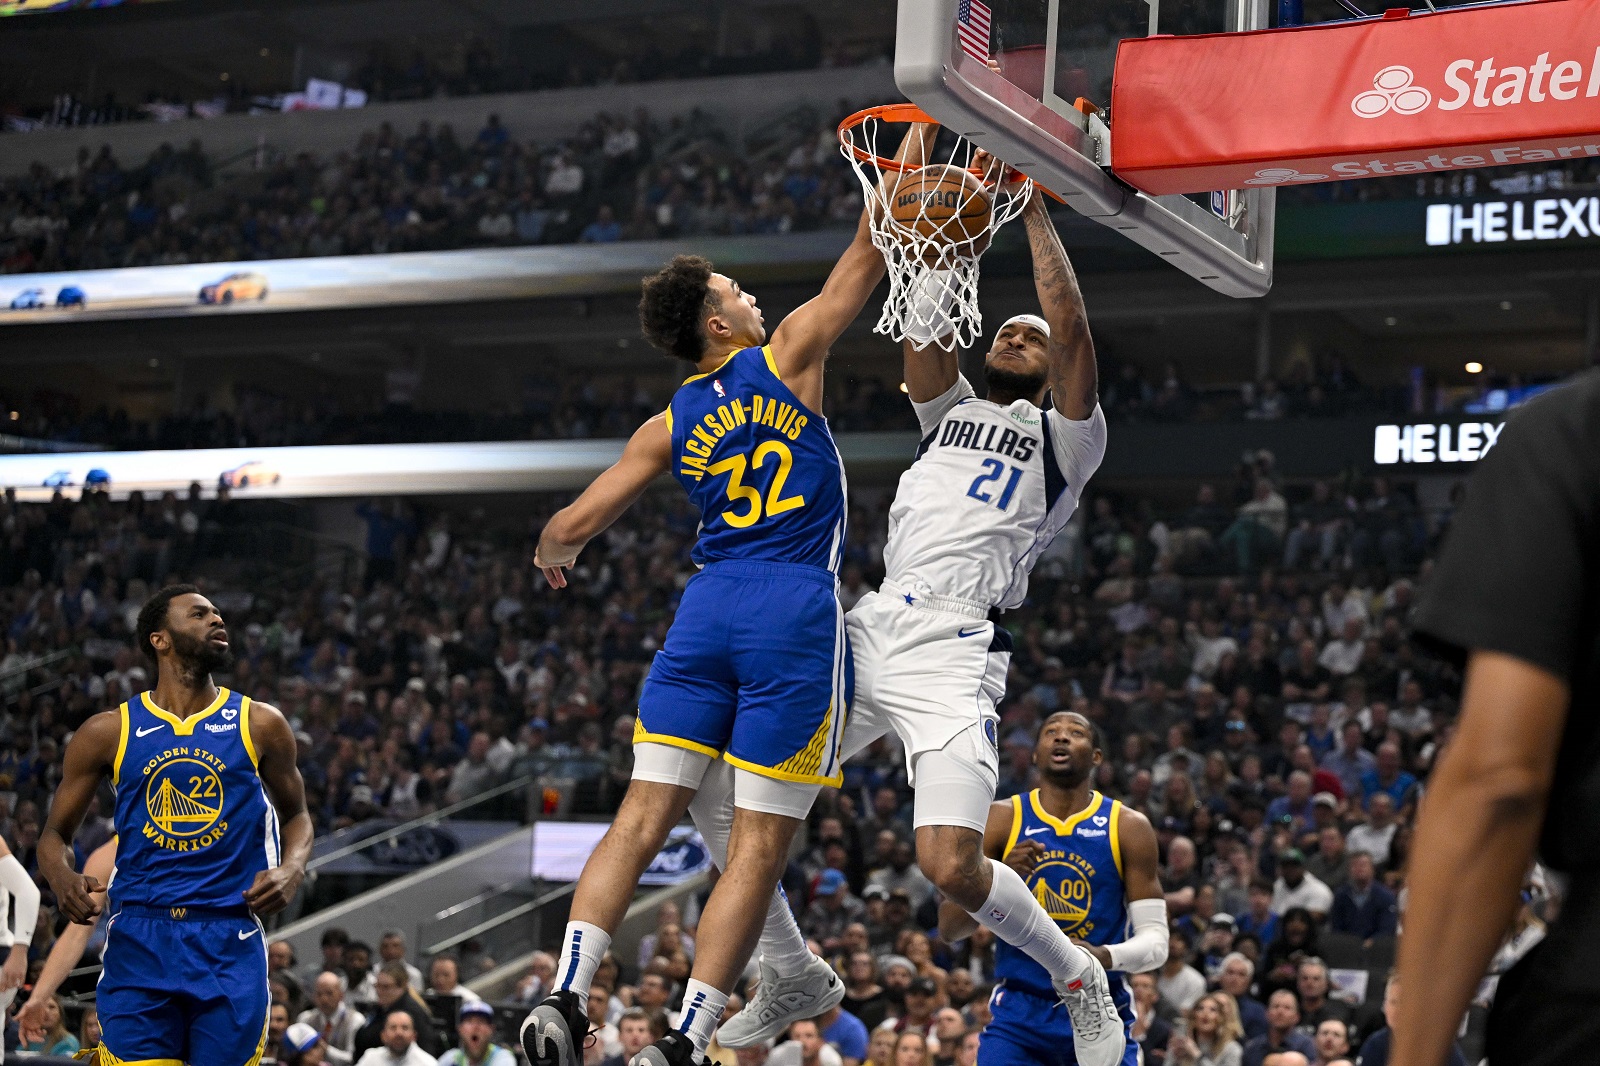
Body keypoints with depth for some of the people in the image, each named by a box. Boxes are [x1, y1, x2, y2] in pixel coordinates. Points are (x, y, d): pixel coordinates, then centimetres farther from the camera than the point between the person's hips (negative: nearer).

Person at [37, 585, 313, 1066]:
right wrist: (62, 878, -10)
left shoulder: (259, 724, 7)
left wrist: (292, 869, -2)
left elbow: (295, 814, 20)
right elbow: (55, 833, 13)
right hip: (139, 940, -1)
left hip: (231, 943, 1)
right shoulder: (107, 732, 5)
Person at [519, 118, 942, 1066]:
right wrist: (916, 141, 17)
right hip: (798, 612, -4)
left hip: (707, 608, 4)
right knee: (760, 844, -3)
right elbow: (870, 251, 8)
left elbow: (572, 525, 14)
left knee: (644, 817, 5)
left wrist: (551, 559, 38)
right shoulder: (787, 355, 4)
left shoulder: (672, 425, 13)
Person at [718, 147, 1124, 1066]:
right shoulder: (951, 410, 26)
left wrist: (1035, 208, 2)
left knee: (952, 866, -24)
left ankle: (1078, 976, 6)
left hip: (954, 655, -6)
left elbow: (1072, 328, -4)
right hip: (870, 635, 6)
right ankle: (791, 974, 18)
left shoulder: (1065, 439, 10)